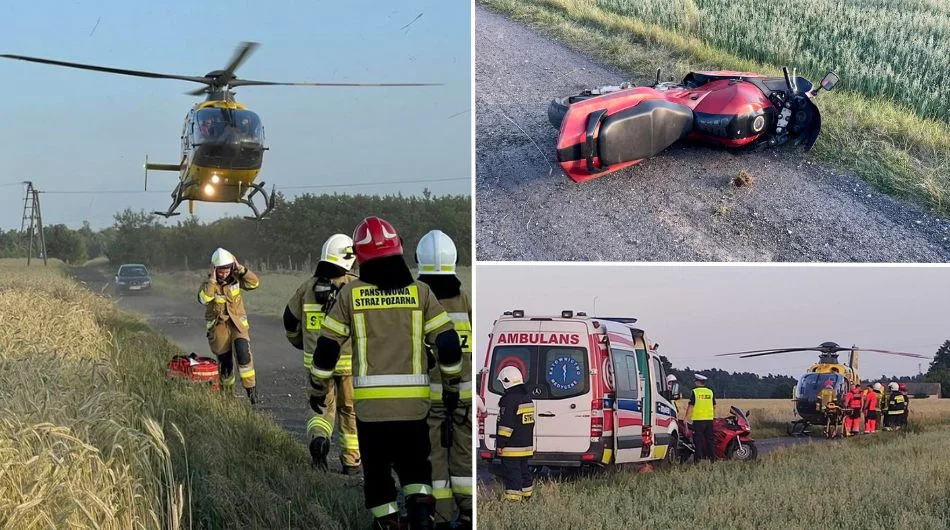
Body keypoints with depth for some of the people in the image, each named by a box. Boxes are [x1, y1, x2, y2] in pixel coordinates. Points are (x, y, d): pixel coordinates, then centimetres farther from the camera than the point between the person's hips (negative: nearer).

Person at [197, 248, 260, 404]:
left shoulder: (235, 279, 0)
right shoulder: (208, 284, -7)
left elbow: (254, 283, -13)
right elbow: (203, 299, -27)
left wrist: (240, 269, -19)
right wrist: (212, 280, -29)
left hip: (237, 323, 1)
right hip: (218, 326, -1)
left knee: (243, 352, -23)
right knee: (225, 362, 3)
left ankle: (250, 387, -14)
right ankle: (228, 394, 19)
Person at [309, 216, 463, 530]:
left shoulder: (351, 293, 0)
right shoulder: (420, 292, 1)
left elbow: (327, 347, 2)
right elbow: (448, 343, 1)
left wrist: (317, 390, 15)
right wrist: (452, 385, 15)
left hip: (370, 403, -1)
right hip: (413, 403, 1)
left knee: (377, 472, 13)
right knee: (415, 467, 16)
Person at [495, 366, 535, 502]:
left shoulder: (509, 400, -16)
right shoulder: (527, 398, 14)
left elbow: (506, 424, -19)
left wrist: (500, 444, -15)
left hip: (511, 447, -9)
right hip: (526, 445, 9)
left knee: (512, 473, -7)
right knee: (523, 470, 17)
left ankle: (513, 498, -8)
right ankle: (527, 495, 24)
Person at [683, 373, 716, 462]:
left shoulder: (695, 392, -6)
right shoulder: (710, 392, 8)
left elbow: (690, 406, -8)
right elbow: (714, 406, 14)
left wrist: (687, 417, -3)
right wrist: (713, 417, 26)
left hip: (698, 419, -4)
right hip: (709, 419, 4)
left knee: (698, 440, -1)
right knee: (709, 440, 11)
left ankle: (699, 458, -4)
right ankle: (712, 457, 13)